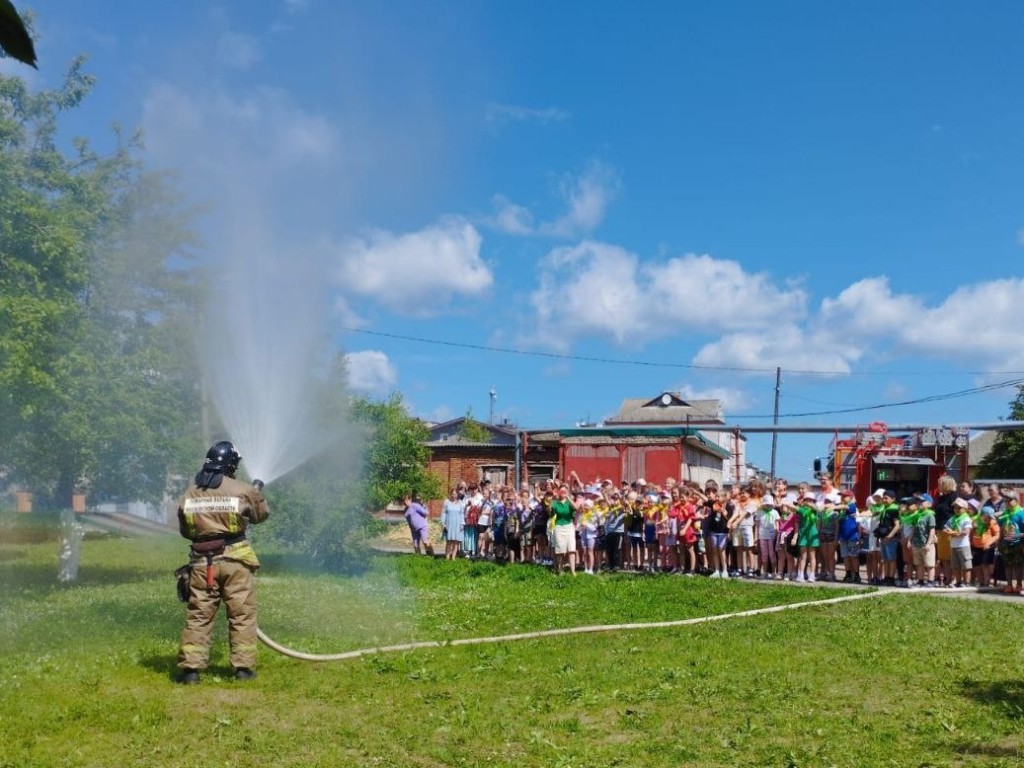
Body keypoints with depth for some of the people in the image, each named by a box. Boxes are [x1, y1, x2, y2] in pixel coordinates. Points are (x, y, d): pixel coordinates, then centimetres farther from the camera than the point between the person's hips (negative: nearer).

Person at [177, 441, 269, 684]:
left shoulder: (189, 493, 4)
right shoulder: (243, 490, -5)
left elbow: (184, 530, 12)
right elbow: (262, 514, 12)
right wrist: (258, 491, 29)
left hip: (201, 562, 3)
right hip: (234, 561, -2)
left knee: (198, 616, 9)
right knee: (242, 615, 6)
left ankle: (191, 668, 6)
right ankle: (244, 667, 7)